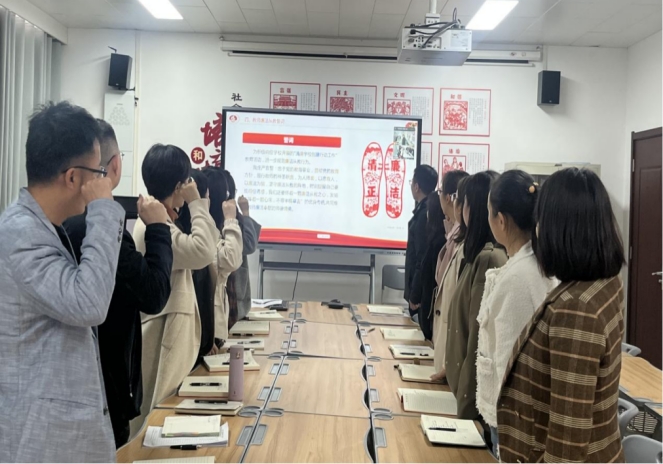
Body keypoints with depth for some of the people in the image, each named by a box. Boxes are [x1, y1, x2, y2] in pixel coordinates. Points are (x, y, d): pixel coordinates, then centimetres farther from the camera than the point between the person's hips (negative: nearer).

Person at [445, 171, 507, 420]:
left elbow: (480, 337, -21)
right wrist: (451, 369, 16)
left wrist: (466, 402, -16)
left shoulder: (488, 258, -22)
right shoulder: (484, 254, 7)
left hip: (476, 387, -8)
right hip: (468, 378, 8)